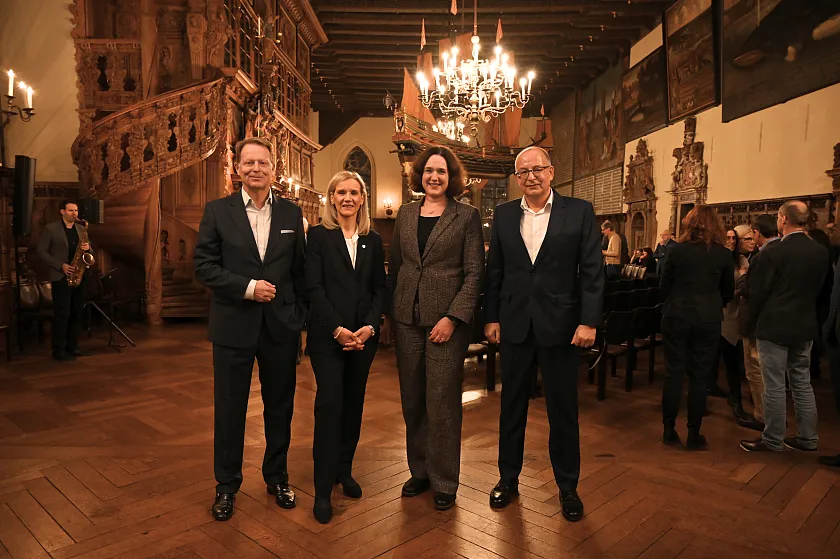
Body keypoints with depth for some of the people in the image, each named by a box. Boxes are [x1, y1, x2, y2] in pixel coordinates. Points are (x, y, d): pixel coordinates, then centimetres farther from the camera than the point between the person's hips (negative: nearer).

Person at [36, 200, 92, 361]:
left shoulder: (81, 229, 13)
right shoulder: (50, 228, -2)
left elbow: (88, 248, 16)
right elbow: (41, 252, -5)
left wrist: (88, 248, -9)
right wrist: (61, 265, -16)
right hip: (61, 276, -5)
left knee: (77, 313, 7)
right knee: (62, 314, -5)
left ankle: (72, 347, 16)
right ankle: (58, 350, 2)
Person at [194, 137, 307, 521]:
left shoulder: (291, 213, 4)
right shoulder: (217, 211, -1)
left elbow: (300, 269, 6)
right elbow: (203, 265, -5)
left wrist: (299, 314, 1)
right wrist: (248, 287, -16)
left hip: (281, 326, 2)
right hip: (234, 326, -1)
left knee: (280, 407, 13)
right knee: (230, 409, 10)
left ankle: (277, 477, 33)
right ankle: (226, 485, 29)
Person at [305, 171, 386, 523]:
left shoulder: (373, 240, 10)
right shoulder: (318, 236, 0)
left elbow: (379, 289, 7)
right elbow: (314, 287, -7)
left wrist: (369, 327, -8)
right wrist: (338, 329, -15)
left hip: (364, 335, 4)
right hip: (327, 335, -4)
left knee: (353, 404, 11)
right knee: (330, 404, -7)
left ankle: (344, 471, 28)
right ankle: (323, 488, 5)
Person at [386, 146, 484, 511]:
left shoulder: (466, 216, -1)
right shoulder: (406, 214, 10)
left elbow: (474, 273, -6)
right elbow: (394, 266, 13)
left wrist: (452, 318, -14)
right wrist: (390, 312, 6)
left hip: (447, 320, -4)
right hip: (407, 319, 4)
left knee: (443, 401, 1)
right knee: (412, 399, 11)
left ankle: (444, 481, 18)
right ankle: (419, 471, 28)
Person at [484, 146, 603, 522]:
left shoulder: (579, 211, -2)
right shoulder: (504, 215, 6)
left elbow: (592, 271, -5)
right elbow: (494, 271, 7)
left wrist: (588, 321, -11)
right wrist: (491, 317, 4)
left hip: (560, 324, -2)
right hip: (514, 324, 3)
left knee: (563, 409, 10)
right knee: (512, 405, 14)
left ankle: (567, 486, 28)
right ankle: (508, 478, 31)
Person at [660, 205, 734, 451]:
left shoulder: (677, 250, -6)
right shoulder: (724, 254, -4)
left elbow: (663, 286, 0)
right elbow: (728, 292, 6)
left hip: (676, 317, 0)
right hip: (708, 320, 0)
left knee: (674, 373, 8)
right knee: (699, 376, 7)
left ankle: (669, 430, 14)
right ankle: (693, 435, 14)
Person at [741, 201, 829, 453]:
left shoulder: (774, 252, -17)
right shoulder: (822, 252, 1)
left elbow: (757, 291, -12)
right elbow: (821, 288, 8)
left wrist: (755, 320, 3)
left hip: (775, 326, -6)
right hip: (805, 327, 6)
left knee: (774, 386, 1)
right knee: (802, 383, 16)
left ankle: (772, 442, 10)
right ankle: (807, 439, 25)